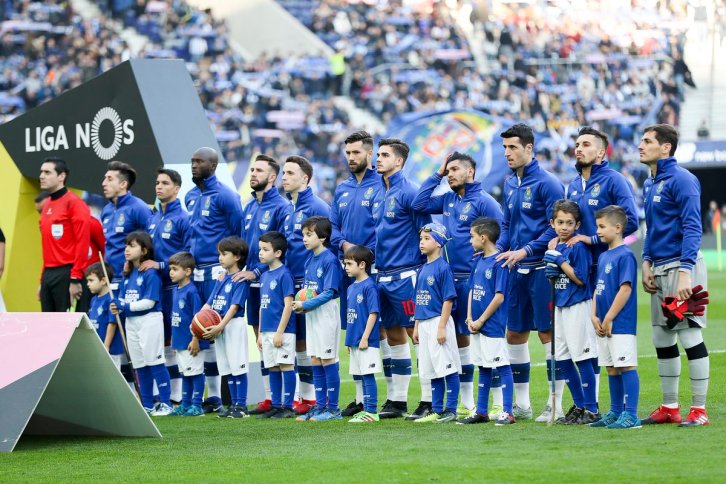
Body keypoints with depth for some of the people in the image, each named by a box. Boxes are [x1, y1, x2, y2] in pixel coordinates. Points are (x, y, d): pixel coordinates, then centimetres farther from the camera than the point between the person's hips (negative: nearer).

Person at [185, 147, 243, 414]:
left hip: (218, 271, -8)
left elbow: (238, 234, -7)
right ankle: (212, 396, 13)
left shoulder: (224, 195, -7)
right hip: (195, 271, 8)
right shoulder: (190, 197, 16)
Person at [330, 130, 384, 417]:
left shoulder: (380, 187, -5)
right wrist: (343, 244, -5)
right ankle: (360, 398, 14)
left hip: (373, 267, -7)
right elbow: (333, 226, 15)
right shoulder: (342, 190, 17)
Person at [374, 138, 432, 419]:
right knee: (392, 335, 12)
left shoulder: (408, 192, -10)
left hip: (405, 275, -9)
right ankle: (396, 400, 17)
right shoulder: (381, 193, 14)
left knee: (417, 333, -7)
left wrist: (423, 270, -14)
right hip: (383, 276, 9)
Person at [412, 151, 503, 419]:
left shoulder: (484, 201, -7)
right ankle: (466, 404, 18)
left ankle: (498, 404, -4)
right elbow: (418, 204, 12)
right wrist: (437, 174, 9)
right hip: (451, 280, 8)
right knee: (459, 339, 11)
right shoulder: (448, 200, 14)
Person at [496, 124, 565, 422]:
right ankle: (521, 404, 18)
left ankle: (556, 405, -1)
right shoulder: (510, 184, 13)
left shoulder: (547, 183, -11)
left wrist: (525, 250, -20)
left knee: (548, 332, -6)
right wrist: (500, 249, 5)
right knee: (514, 333, 9)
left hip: (541, 267, -8)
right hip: (517, 269, 8)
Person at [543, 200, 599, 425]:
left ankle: (591, 410, 0)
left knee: (582, 358, -6)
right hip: (560, 306, 9)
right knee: (562, 359, 11)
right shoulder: (555, 246, 11)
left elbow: (580, 279, -17)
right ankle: (579, 406, 23)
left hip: (578, 306, -8)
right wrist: (551, 273, -2)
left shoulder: (578, 247, -12)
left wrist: (561, 261, -16)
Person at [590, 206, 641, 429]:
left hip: (621, 325, -9)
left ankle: (631, 415, -8)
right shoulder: (603, 256, 15)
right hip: (604, 326, 9)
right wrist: (594, 316, 5)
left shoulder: (625, 255, -12)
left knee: (627, 367, -8)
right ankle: (616, 412, 23)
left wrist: (608, 319, -16)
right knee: (612, 369, 14)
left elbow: (625, 289, -18)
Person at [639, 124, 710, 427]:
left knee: (690, 336, -7)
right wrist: (646, 262, 10)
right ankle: (670, 408, 18)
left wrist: (685, 272, -23)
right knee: (662, 340, 11)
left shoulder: (681, 180, -11)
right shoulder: (650, 185, 16)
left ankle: (699, 409, -4)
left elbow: (692, 228, -17)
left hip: (681, 267, -9)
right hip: (659, 271, 9)